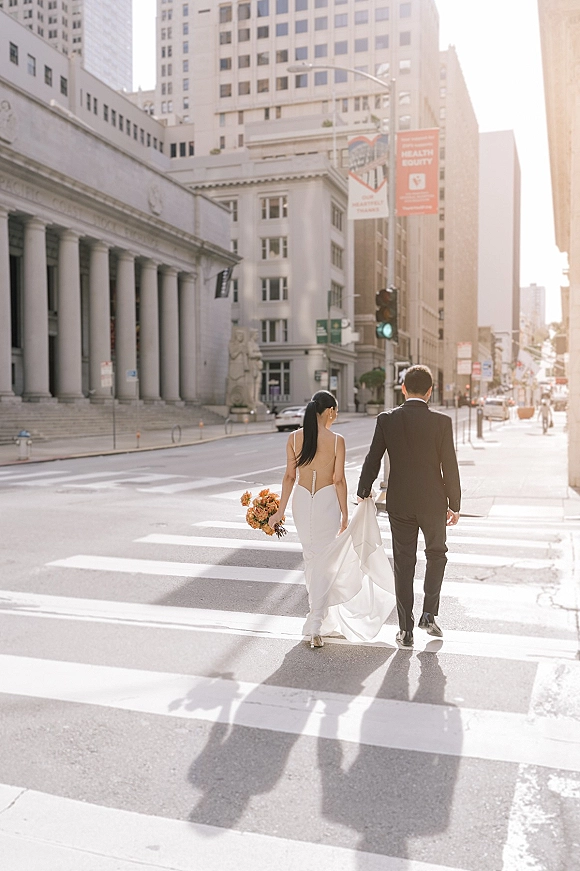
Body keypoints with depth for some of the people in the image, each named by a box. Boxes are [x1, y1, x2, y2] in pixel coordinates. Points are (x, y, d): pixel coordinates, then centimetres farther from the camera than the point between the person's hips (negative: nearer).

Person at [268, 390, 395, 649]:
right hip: (327, 501, -3)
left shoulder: (294, 438, -3)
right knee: (324, 562, 3)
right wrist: (345, 516, -2)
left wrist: (281, 510, 4)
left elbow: (289, 476, -2)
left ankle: (321, 614, 35)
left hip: (301, 501, 3)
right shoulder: (336, 441, -11)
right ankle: (316, 624, -4)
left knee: (310, 558, 19)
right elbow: (339, 481, -10)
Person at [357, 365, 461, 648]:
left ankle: (406, 629, 14)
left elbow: (372, 460, -1)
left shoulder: (386, 420, -6)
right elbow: (449, 466, -7)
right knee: (436, 554, 22)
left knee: (404, 563, 10)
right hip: (433, 502, -1)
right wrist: (454, 504, 3)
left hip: (399, 503, 1)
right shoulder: (441, 422, -10)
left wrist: (363, 493, 13)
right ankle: (429, 614, 16)